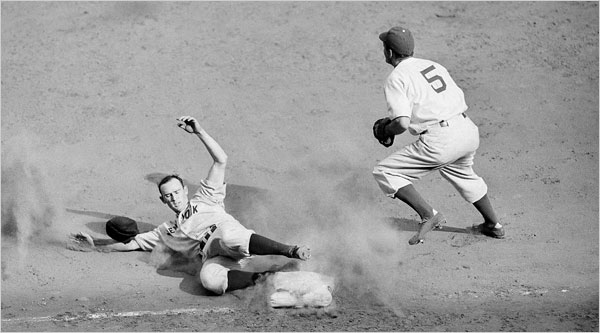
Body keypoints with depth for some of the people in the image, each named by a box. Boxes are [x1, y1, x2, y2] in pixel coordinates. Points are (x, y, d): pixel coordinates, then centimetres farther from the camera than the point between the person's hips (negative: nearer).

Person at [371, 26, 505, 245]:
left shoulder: (396, 79, -3)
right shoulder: (434, 66, 20)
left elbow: (402, 123, -16)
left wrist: (386, 131, 7)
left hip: (440, 141, -8)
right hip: (468, 130, 8)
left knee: (384, 172, -1)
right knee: (462, 173, 38)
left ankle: (429, 215, -11)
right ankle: (493, 225, 47)